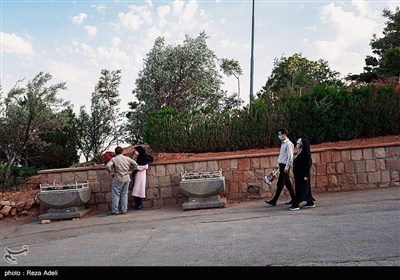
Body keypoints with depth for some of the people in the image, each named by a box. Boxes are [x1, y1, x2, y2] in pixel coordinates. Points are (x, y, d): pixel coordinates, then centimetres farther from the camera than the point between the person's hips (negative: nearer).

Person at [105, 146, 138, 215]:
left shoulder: (113, 159, -4)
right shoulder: (127, 158, 5)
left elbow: (108, 166, -18)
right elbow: (135, 165, 4)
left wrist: (111, 172, -2)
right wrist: (130, 171, 14)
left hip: (118, 179, -4)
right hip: (127, 179, 4)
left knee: (115, 194, 3)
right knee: (124, 194, 11)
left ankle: (115, 211, 2)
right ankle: (124, 210, 11)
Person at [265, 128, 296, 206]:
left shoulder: (288, 144, -13)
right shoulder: (283, 143, 15)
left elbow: (290, 157, -17)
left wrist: (286, 167, -19)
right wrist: (277, 164, 20)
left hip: (285, 165, -9)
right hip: (281, 165, 9)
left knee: (280, 183, -6)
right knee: (287, 183, 13)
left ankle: (274, 201, -4)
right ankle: (294, 199, 20)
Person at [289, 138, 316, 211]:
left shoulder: (306, 153, -15)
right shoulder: (299, 152, 12)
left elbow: (308, 164, -18)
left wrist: (306, 175, -20)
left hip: (302, 175, -9)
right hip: (298, 174, 9)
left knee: (300, 189, -6)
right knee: (306, 188, 15)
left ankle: (296, 205, -4)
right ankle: (310, 202, 23)